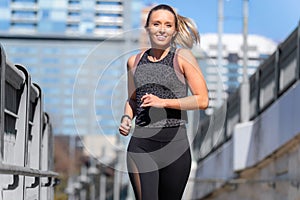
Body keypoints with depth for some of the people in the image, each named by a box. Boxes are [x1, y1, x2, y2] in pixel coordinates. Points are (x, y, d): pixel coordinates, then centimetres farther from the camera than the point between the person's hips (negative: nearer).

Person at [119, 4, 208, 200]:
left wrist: (164, 102, -12)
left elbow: (203, 100, -5)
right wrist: (126, 118, 4)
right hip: (141, 142, 2)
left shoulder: (183, 57, 0)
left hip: (175, 141, -2)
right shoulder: (135, 61, 11)